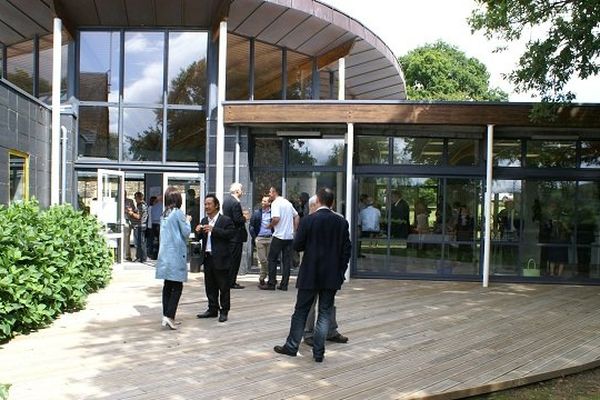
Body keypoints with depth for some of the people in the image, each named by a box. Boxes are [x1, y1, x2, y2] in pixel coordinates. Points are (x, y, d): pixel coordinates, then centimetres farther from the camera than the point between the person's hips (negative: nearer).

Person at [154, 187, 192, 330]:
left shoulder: (164, 215, 11)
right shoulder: (178, 213, -10)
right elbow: (186, 232, -8)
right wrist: (187, 221, 8)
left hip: (165, 254, 7)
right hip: (176, 254, -7)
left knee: (167, 285, 10)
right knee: (177, 286, -4)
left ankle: (166, 316, 14)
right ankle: (169, 316, -11)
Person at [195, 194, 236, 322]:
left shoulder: (226, 220, -7)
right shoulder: (204, 220, 14)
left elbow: (231, 234, -19)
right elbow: (201, 238, 17)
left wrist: (213, 230, -23)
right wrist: (198, 232, -5)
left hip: (220, 258, -6)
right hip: (207, 258, 6)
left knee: (223, 286, 3)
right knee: (210, 286, 13)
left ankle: (224, 311, 12)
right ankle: (213, 309, 25)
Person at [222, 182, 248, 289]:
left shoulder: (226, 200, 10)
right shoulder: (235, 203, -19)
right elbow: (237, 219, -24)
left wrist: (242, 215, 13)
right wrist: (245, 218, -5)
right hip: (236, 235, -9)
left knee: (230, 258, 16)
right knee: (235, 258, -3)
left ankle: (229, 280, 22)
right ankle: (232, 282, 1)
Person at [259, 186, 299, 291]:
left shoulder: (275, 203, -9)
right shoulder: (288, 203, 15)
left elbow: (276, 218, -22)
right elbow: (297, 216, 19)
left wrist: (270, 225, -5)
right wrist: (294, 230, 18)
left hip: (279, 236, -7)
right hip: (289, 236, 7)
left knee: (272, 259, 2)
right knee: (286, 260, 7)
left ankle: (271, 283, 2)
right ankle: (284, 284, 7)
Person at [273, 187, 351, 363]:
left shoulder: (308, 220, -11)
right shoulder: (342, 222, -2)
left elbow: (297, 246, -8)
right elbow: (346, 250, 0)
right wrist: (341, 273, 7)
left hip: (310, 275, -2)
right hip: (332, 276, 2)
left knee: (301, 311, 10)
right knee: (325, 313, 9)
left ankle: (291, 346, 20)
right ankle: (318, 352, 10)